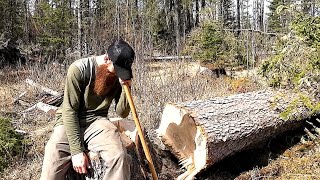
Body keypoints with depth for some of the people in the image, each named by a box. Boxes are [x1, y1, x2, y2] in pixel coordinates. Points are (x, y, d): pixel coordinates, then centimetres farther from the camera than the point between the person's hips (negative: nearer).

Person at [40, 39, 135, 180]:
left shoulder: (119, 77, -2)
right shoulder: (78, 69, -15)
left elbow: (122, 113, 1)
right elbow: (69, 110, -16)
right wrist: (76, 150, -20)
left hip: (97, 122, 3)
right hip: (69, 123, -2)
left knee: (119, 156, -28)